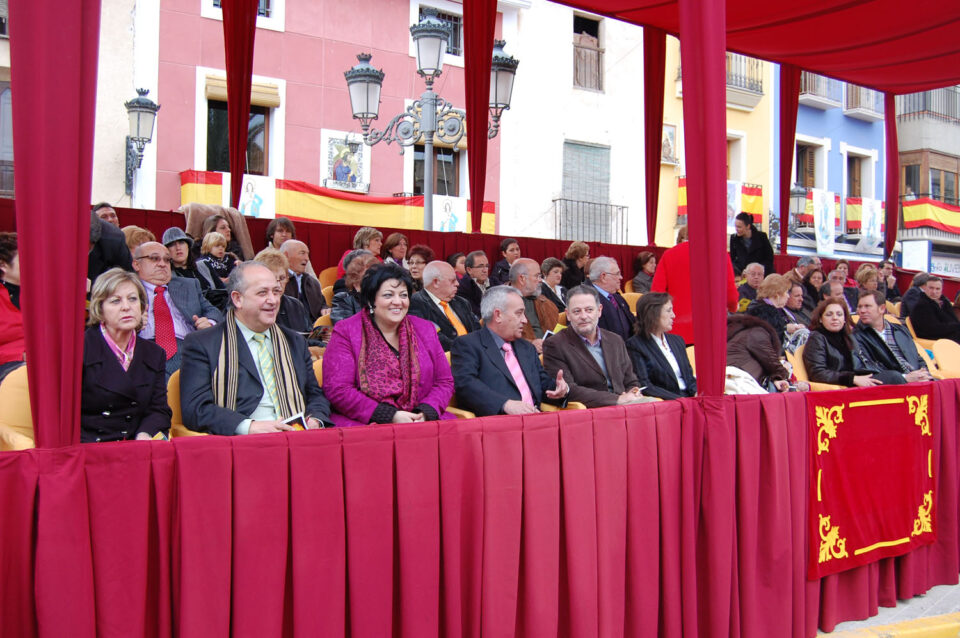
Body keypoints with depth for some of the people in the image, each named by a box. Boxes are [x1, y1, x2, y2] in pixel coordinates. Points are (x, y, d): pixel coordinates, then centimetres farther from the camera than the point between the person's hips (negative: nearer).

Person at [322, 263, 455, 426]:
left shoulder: (425, 330, 18)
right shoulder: (345, 332, 5)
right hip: (364, 424, -4)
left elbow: (445, 382, 17)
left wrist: (425, 413, -5)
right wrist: (390, 415, -12)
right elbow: (338, 390, -4)